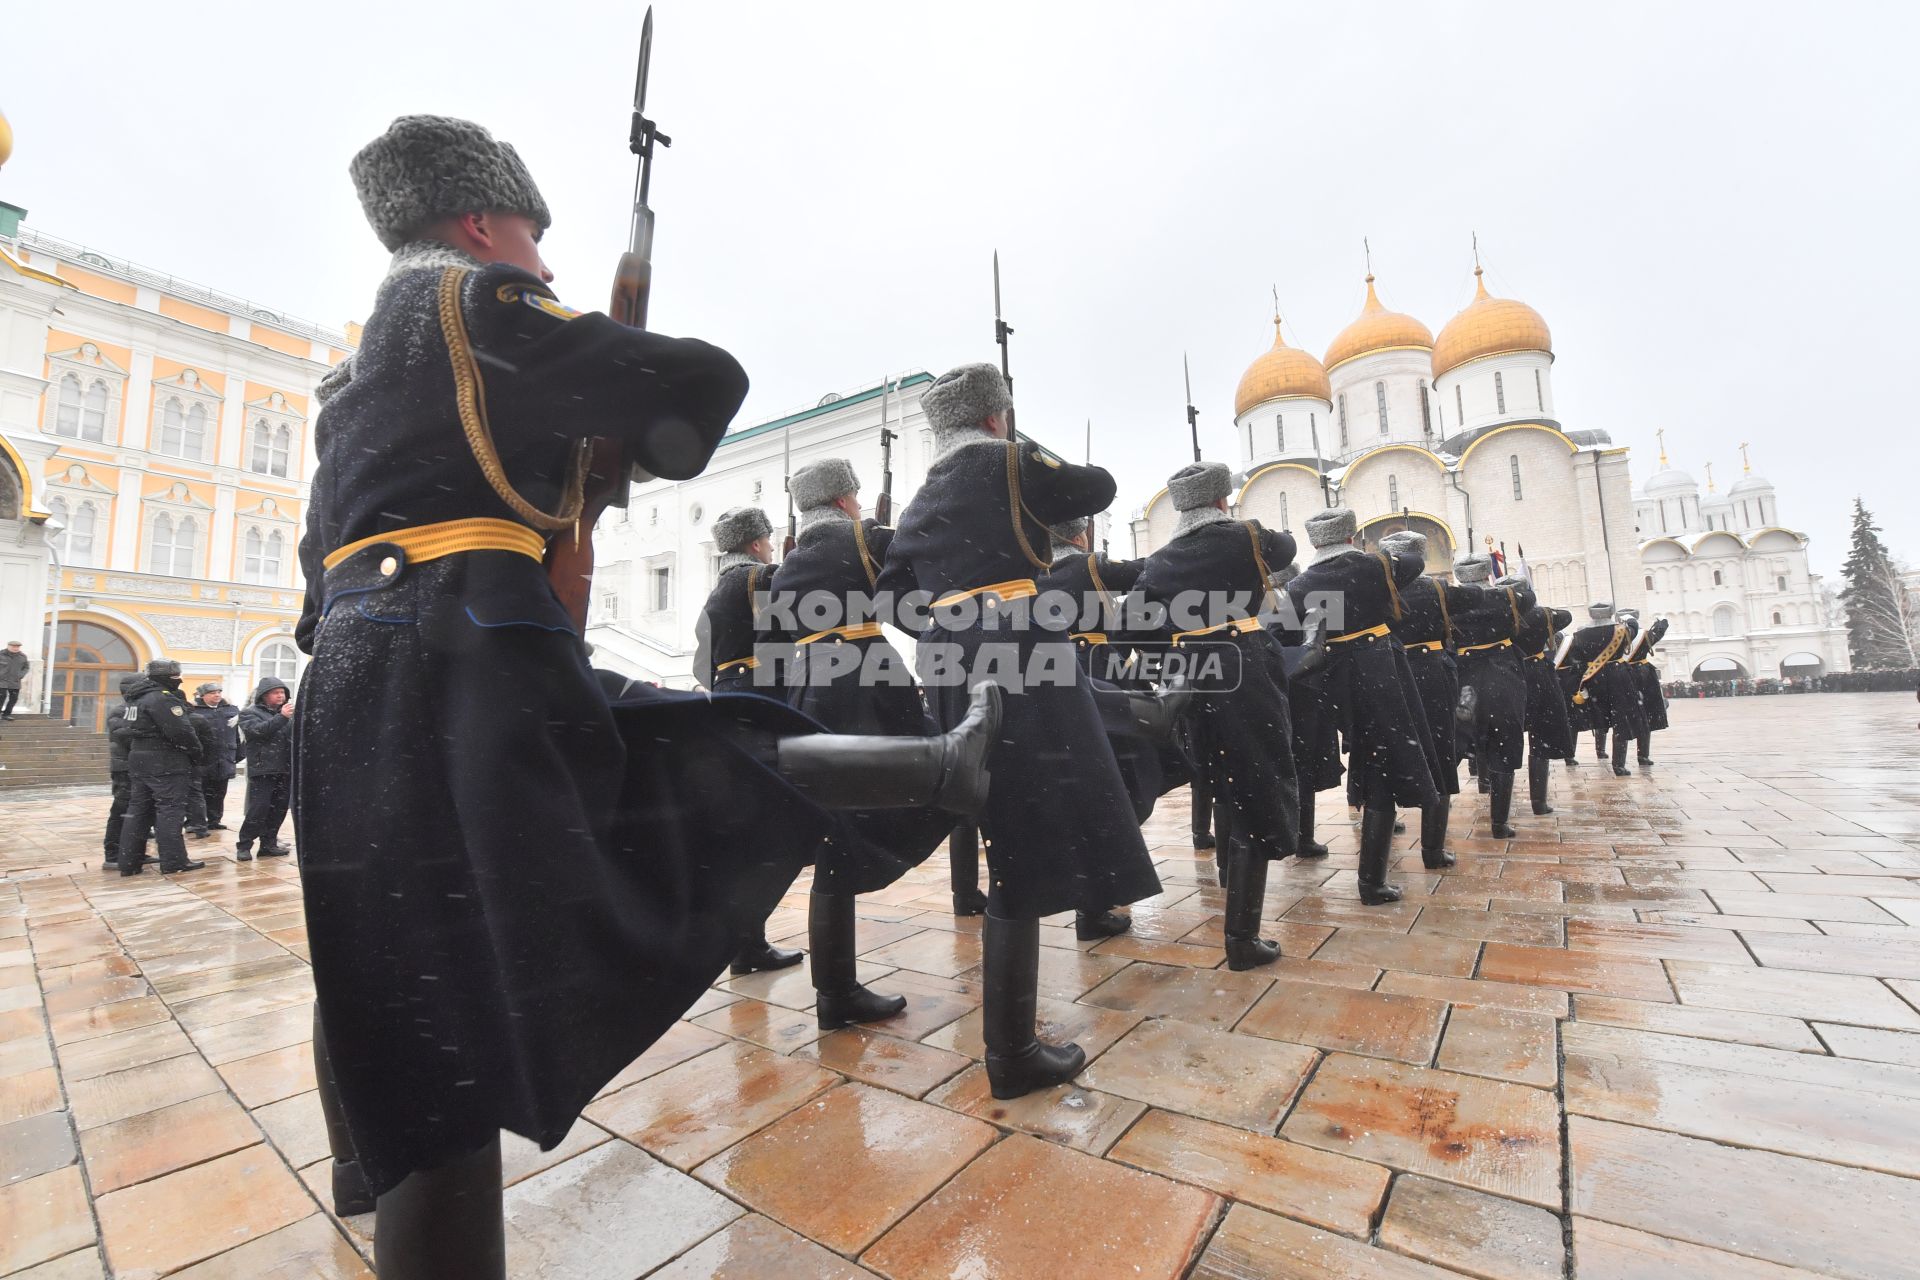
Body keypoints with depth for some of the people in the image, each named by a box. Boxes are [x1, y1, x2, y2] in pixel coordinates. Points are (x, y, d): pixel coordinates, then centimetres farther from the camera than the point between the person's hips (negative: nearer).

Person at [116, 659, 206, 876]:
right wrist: (196, 752, -10)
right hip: (165, 764, -9)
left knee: (138, 810, 13)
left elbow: (132, 731, 21)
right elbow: (180, 731, -21)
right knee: (170, 810, -5)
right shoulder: (162, 698, -17)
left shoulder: (137, 698, 14)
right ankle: (173, 862, -2)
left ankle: (129, 862, 16)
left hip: (139, 761, 9)